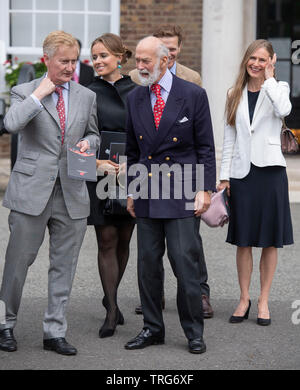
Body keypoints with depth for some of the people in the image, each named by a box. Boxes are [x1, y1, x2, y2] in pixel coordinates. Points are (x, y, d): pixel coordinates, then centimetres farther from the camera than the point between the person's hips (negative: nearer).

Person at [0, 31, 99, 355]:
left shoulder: (87, 97, 12)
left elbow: (94, 134, 23)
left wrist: (88, 143, 1)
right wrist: (39, 94, -15)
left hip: (72, 194, 4)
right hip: (32, 192, -3)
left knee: (64, 266, 7)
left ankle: (54, 332, 16)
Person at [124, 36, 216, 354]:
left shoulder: (193, 95, -2)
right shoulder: (135, 98, 10)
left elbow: (205, 147, -1)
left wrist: (205, 189, -7)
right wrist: (131, 190, 12)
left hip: (182, 192, -4)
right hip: (147, 194, 4)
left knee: (186, 264, -5)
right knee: (148, 262, 7)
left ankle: (194, 333, 7)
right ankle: (152, 328, 18)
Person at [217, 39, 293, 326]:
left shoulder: (278, 88, 3)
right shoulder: (236, 95, 10)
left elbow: (283, 109, -22)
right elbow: (229, 138, 10)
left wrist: (269, 78, -11)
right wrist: (224, 176, 4)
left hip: (270, 170, -2)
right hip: (242, 172, 2)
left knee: (270, 240, 3)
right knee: (243, 240, 5)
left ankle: (264, 301, 12)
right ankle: (244, 299, 17)